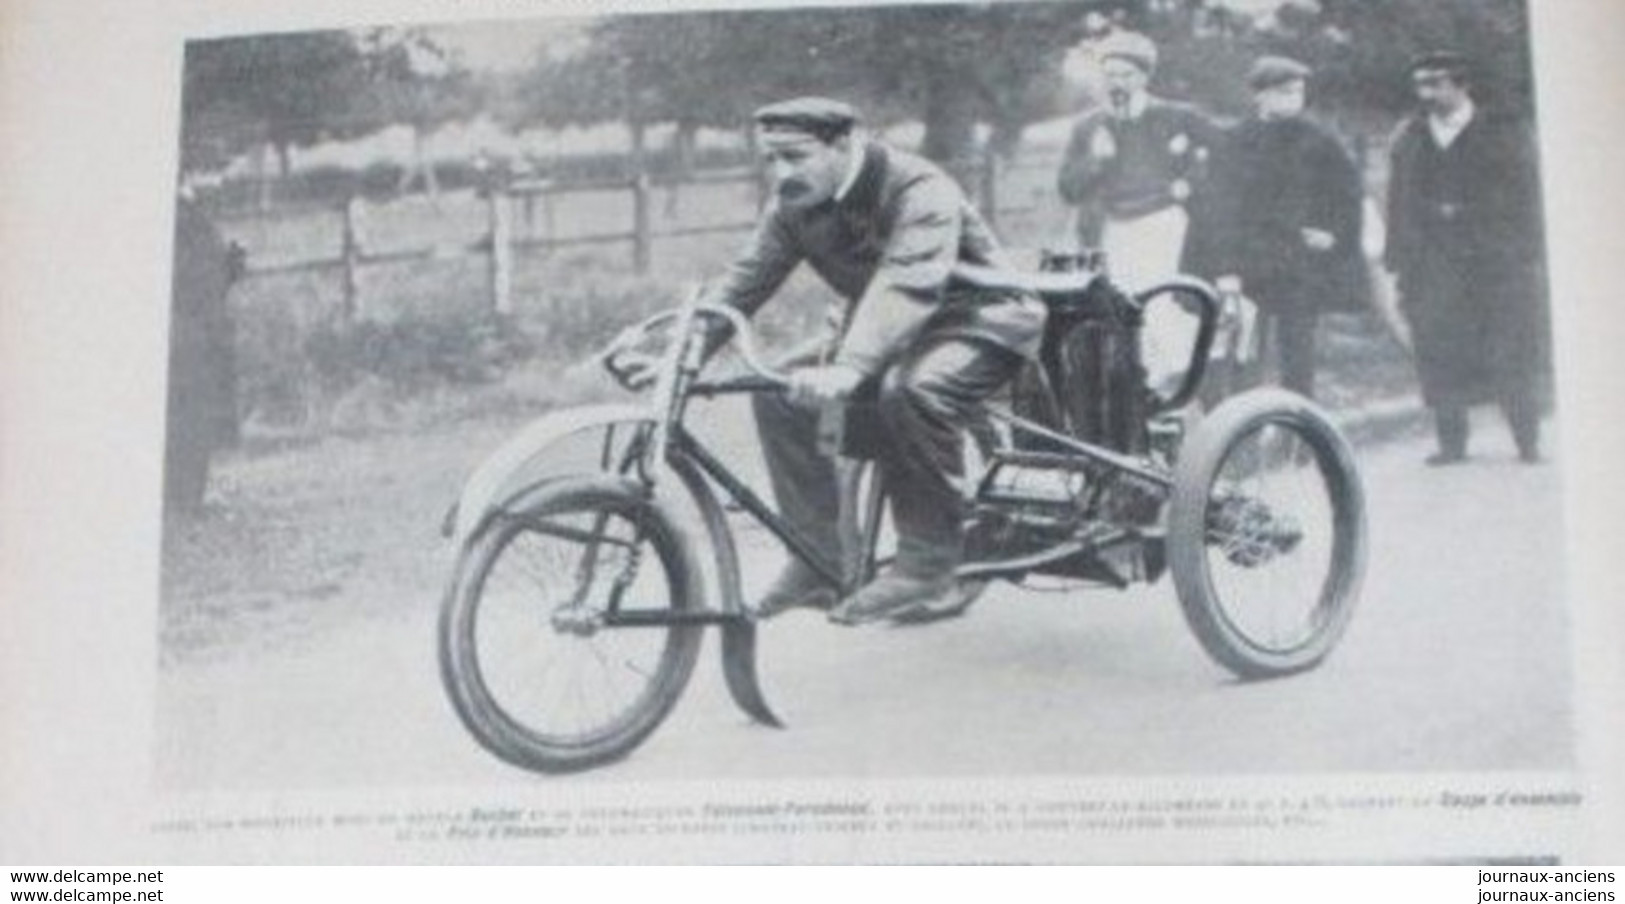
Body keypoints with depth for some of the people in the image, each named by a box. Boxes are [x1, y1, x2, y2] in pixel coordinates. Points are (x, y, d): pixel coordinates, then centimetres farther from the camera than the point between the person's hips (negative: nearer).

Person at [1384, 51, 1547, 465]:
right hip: (1433, 267, 2)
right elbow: (1398, 205, 12)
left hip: (1497, 262, -2)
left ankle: (1528, 443, 9)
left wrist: (1527, 256, -5)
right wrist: (1399, 263, 5)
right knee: (1440, 357, -1)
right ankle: (1451, 442, 7)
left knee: (1510, 358, -1)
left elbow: (1526, 200, 3)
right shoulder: (1408, 139, 12)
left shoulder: (1505, 134, 4)